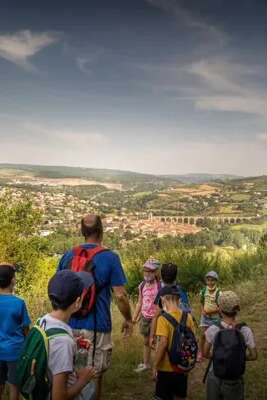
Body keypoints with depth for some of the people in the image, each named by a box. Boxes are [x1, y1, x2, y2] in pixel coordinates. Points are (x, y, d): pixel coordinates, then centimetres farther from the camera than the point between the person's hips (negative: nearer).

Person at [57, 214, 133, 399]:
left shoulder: (68, 256, 3)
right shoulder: (110, 257, -11)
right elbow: (120, 295, -12)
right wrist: (128, 319, 4)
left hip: (70, 325, 4)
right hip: (96, 327, -4)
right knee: (94, 375, 11)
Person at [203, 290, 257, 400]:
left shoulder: (212, 330, -19)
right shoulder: (246, 331, -19)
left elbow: (206, 354, -7)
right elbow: (253, 356, -8)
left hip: (214, 378, 0)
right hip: (234, 380, 0)